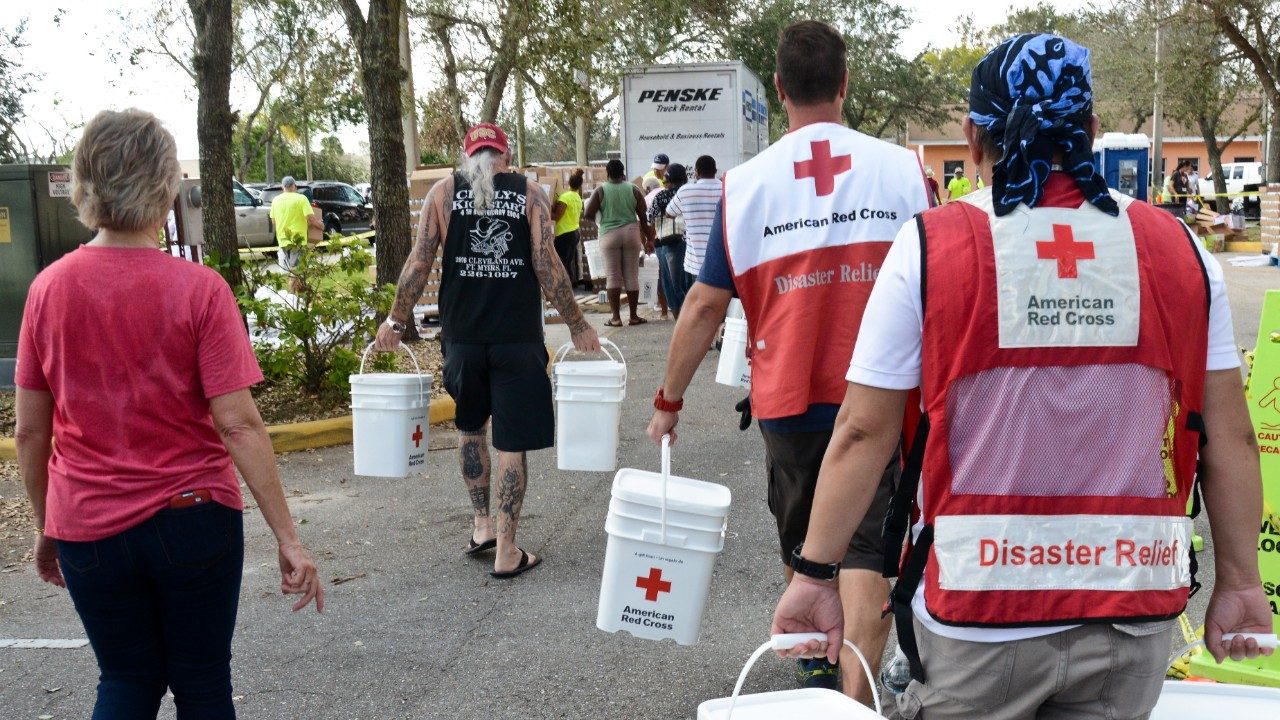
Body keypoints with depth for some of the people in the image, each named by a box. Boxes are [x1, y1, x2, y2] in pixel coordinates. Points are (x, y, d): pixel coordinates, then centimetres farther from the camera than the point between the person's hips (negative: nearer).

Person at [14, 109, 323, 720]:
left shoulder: (49, 288, -3)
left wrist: (46, 527, 15)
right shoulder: (199, 289, -13)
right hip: (193, 518, -3)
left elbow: (29, 432, 1)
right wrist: (288, 539, -13)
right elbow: (238, 426, -17)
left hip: (88, 529, 3)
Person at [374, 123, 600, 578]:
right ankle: (506, 552, 7)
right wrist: (576, 324, 3)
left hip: (462, 334, 2)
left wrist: (396, 321, 10)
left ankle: (481, 524, 25)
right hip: (517, 336, -2)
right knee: (512, 441, 4)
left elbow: (420, 261, 0)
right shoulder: (530, 194, 2)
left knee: (470, 425, 24)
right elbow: (547, 265, -5)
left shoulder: (443, 191, 5)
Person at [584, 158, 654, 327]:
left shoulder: (601, 191, -3)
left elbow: (588, 215, -6)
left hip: (609, 235, -1)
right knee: (632, 276, 6)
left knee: (613, 277, 3)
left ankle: (616, 318, 1)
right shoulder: (633, 189, 2)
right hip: (631, 233, 1)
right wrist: (648, 237, 14)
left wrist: (598, 219, 15)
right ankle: (634, 316, 10)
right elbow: (643, 216, 2)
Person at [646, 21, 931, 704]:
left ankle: (817, 662, 42)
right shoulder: (902, 168, -4)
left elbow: (704, 305, -3)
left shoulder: (744, 183, -4)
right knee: (865, 546, 2)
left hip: (787, 399, 2)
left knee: (802, 545, 21)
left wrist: (668, 400, 7)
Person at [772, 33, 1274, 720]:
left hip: (977, 611, -2)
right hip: (1134, 612, 2)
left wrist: (815, 573, 2)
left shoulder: (930, 246, -8)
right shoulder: (1181, 249, -1)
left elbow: (863, 432, -7)